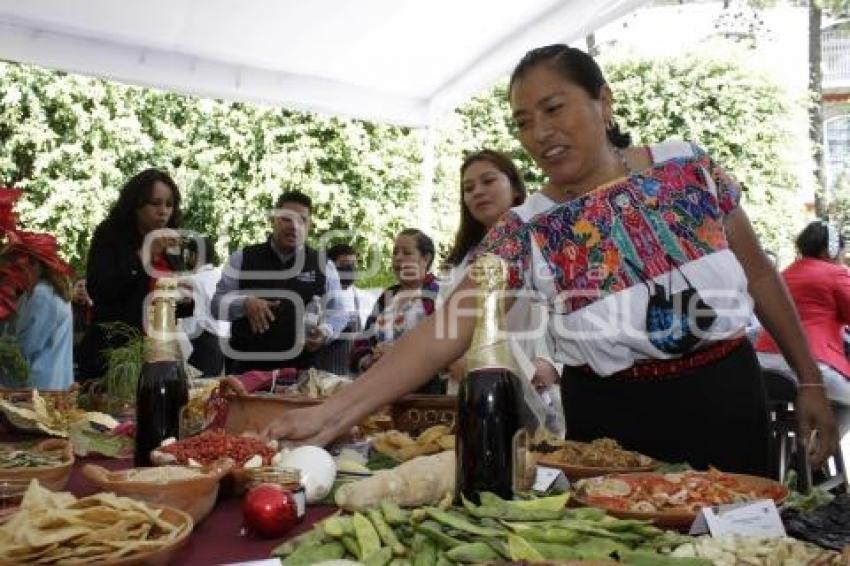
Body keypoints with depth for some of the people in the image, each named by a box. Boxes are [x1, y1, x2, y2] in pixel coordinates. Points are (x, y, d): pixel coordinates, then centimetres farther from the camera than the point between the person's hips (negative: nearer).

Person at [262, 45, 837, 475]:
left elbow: (759, 273, 4)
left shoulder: (688, 165, -6)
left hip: (725, 396, 2)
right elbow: (446, 330, -21)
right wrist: (335, 411, -31)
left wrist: (810, 379, 5)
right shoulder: (525, 231, -12)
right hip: (612, 417, -1)